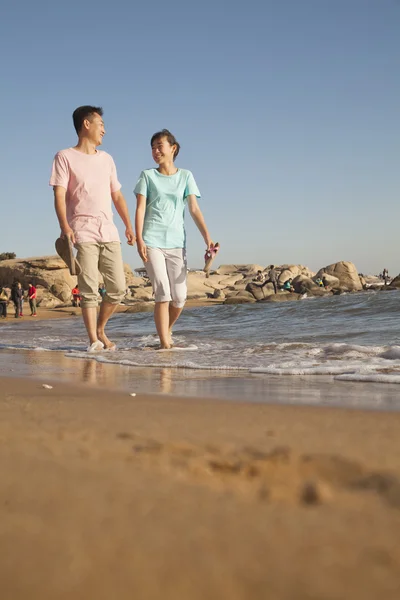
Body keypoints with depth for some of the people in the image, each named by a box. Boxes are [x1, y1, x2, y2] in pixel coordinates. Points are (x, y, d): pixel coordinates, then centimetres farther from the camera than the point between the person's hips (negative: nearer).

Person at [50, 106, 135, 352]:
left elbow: (117, 196, 22)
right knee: (89, 289, -8)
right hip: (83, 233, -5)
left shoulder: (107, 159, 20)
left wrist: (129, 226, 12)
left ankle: (100, 329, 20)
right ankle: (94, 340, -3)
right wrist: (65, 227, -19)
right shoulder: (65, 157, 3)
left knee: (118, 288, 1)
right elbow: (59, 195, -5)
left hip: (109, 232, 5)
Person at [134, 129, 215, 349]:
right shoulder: (147, 176, 8)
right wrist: (139, 239, -12)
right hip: (152, 240, -2)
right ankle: (164, 343, -11)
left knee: (179, 297, -2)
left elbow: (194, 209, 3)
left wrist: (207, 238, -8)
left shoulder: (185, 176, 11)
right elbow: (140, 209, 1)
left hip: (176, 242, 2)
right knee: (163, 293, -14)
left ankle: (167, 330, 25)